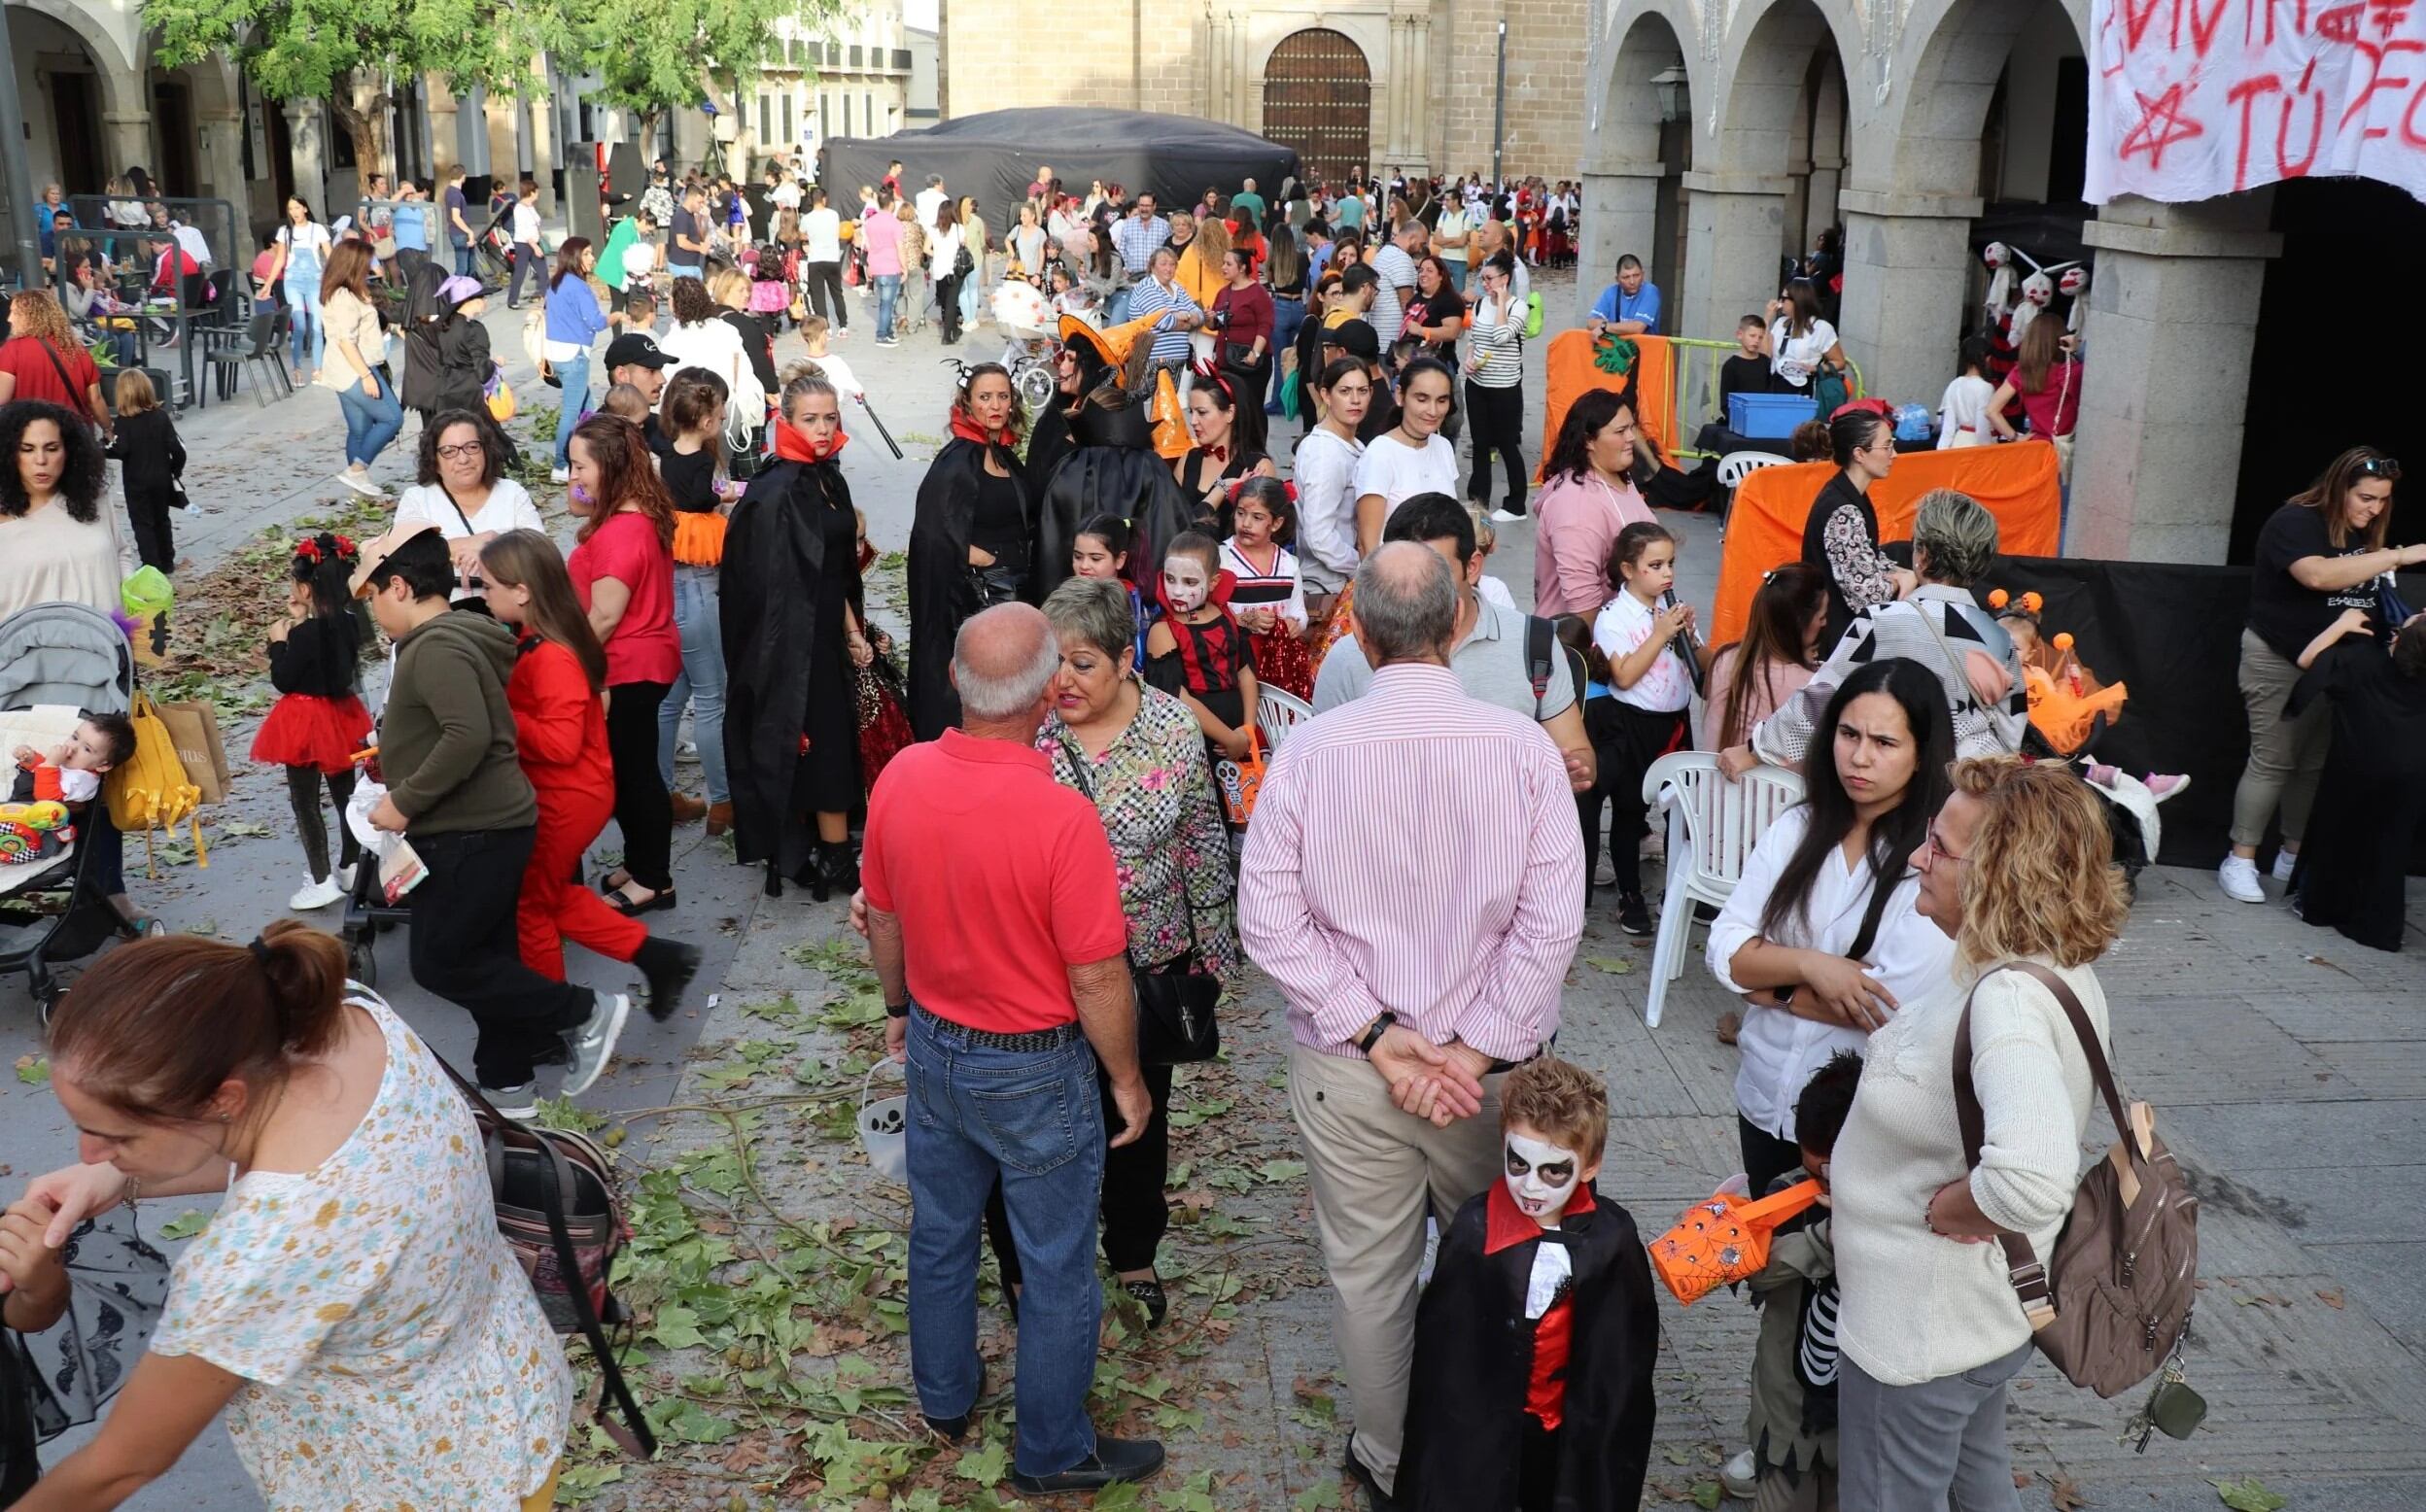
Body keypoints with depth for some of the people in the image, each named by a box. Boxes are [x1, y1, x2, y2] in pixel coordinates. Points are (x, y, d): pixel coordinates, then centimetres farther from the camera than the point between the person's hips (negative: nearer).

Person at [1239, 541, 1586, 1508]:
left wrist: (1374, 1031, -10)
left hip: (1345, 1066, 0)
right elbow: (1553, 922, -14)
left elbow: (1267, 915, -12)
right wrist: (1473, 1050, -11)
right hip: (1494, 1065, 0)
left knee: (1368, 1272, 17)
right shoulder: (1524, 748, -12)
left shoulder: (1310, 749, -13)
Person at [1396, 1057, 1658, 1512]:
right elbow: (1444, 1344, -14)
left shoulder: (1611, 1237, -16)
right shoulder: (1475, 1232, -23)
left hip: (1569, 1423, 2)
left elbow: (1626, 1347, -2)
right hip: (1481, 1422, -2)